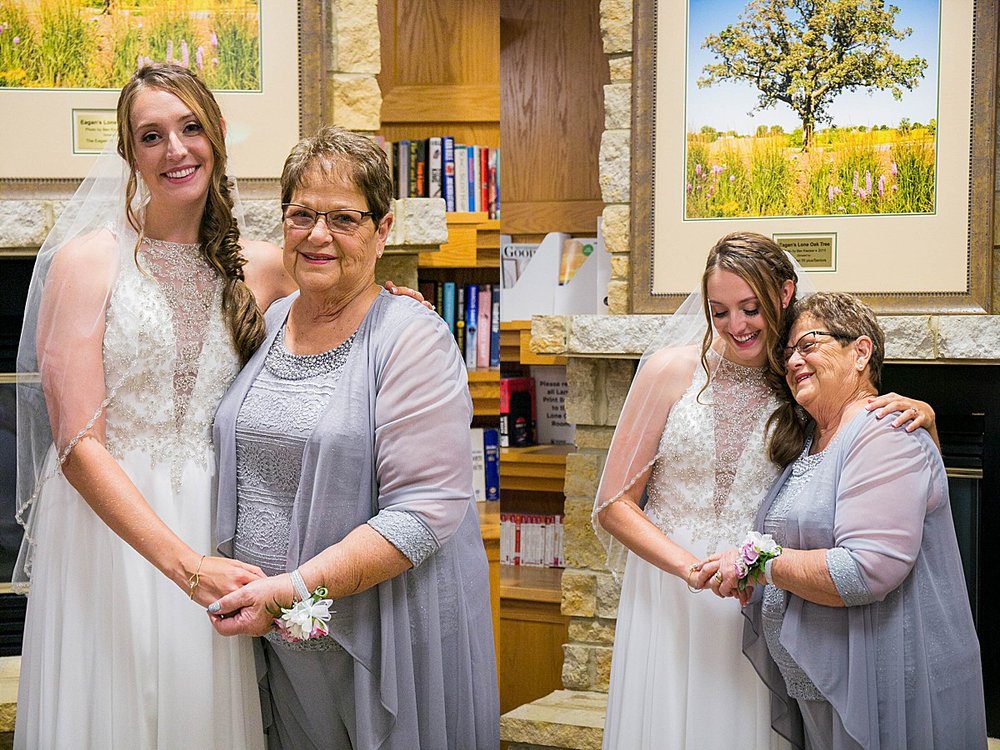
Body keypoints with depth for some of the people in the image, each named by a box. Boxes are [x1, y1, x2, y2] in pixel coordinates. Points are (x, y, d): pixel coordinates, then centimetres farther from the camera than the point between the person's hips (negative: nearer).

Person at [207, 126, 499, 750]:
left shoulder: (414, 339, -12)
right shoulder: (268, 324, 8)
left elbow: (425, 510, -20)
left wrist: (296, 588, -25)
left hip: (387, 629, -5)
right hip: (274, 635, 5)